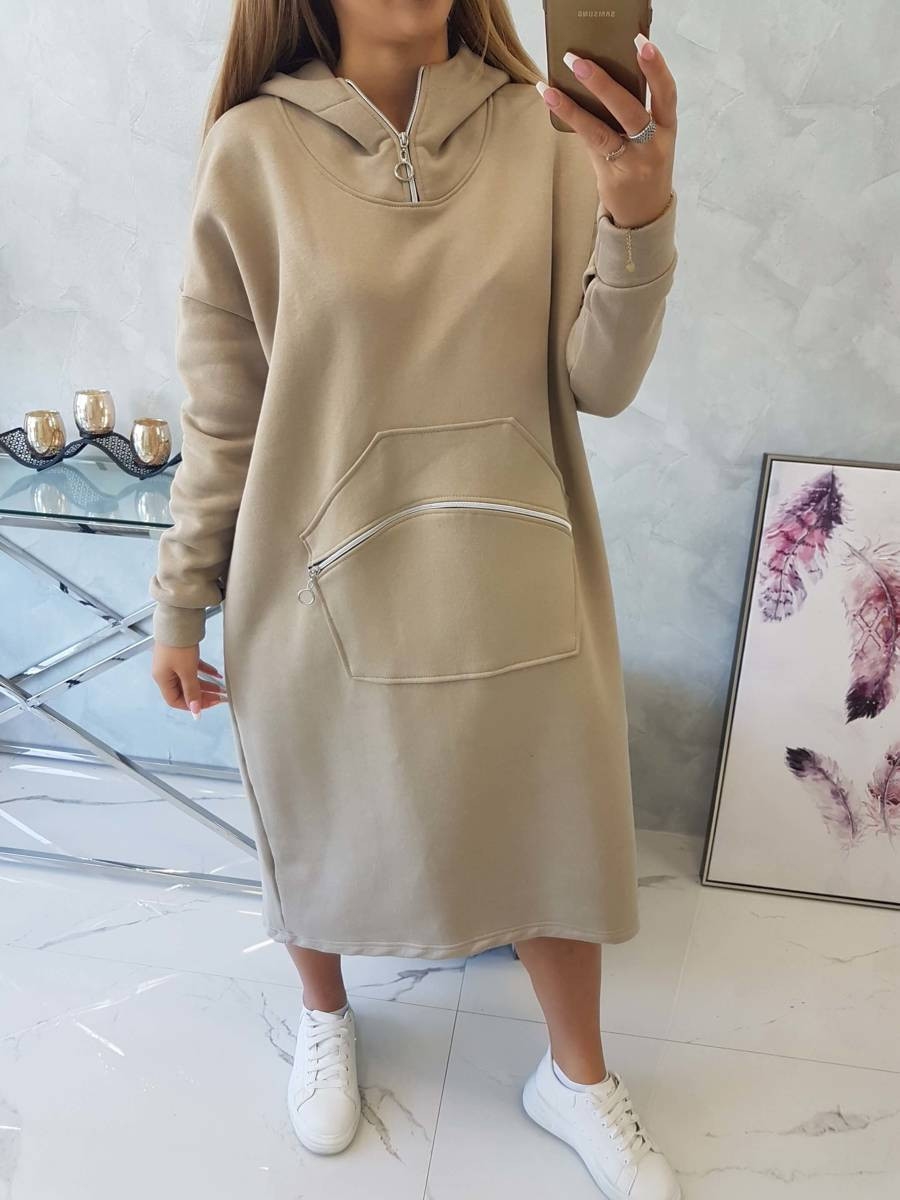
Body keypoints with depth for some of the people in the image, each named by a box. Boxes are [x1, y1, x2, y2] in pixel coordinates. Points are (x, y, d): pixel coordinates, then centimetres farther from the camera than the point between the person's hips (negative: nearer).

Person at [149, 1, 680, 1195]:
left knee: (551, 830, 15)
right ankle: (324, 1018, 53)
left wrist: (640, 216, -25)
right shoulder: (256, 151, -6)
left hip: (510, 583, 2)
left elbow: (598, 383, -8)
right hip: (323, 586, -1)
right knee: (321, 825, 19)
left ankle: (577, 1076, 44)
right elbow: (222, 414, -2)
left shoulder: (540, 131, -2)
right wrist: (180, 604, 3)